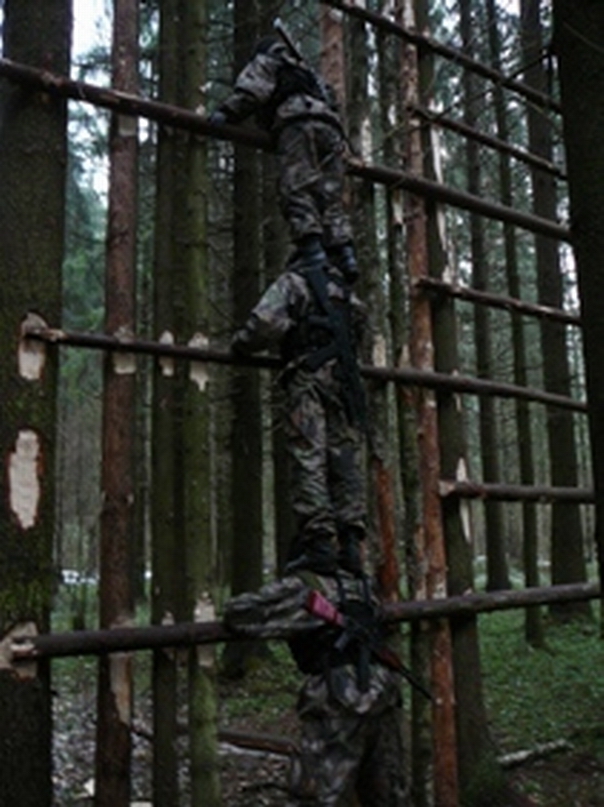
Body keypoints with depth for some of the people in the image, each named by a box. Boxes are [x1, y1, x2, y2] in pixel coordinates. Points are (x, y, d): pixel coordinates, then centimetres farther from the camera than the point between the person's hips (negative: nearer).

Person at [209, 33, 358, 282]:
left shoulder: (265, 61, 25)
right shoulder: (306, 71, 43)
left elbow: (252, 91, 4)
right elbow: (330, 98, 33)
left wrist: (226, 112, 1)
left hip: (298, 123, -7)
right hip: (330, 126, 7)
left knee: (297, 191, -18)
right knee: (329, 195, 0)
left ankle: (313, 253, -34)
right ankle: (343, 254, -16)